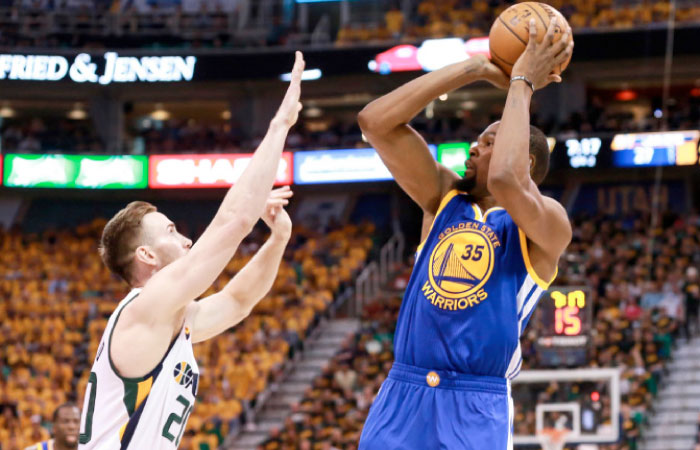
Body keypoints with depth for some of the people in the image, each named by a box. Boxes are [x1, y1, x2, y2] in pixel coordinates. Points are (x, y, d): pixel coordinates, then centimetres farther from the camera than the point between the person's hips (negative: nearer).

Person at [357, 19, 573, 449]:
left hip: (476, 412, -4)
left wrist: (521, 85, -9)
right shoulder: (444, 198, 14)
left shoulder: (549, 224, -1)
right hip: (401, 397, 4)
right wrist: (479, 69, 4)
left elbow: (504, 180, -23)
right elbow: (376, 121, 4)